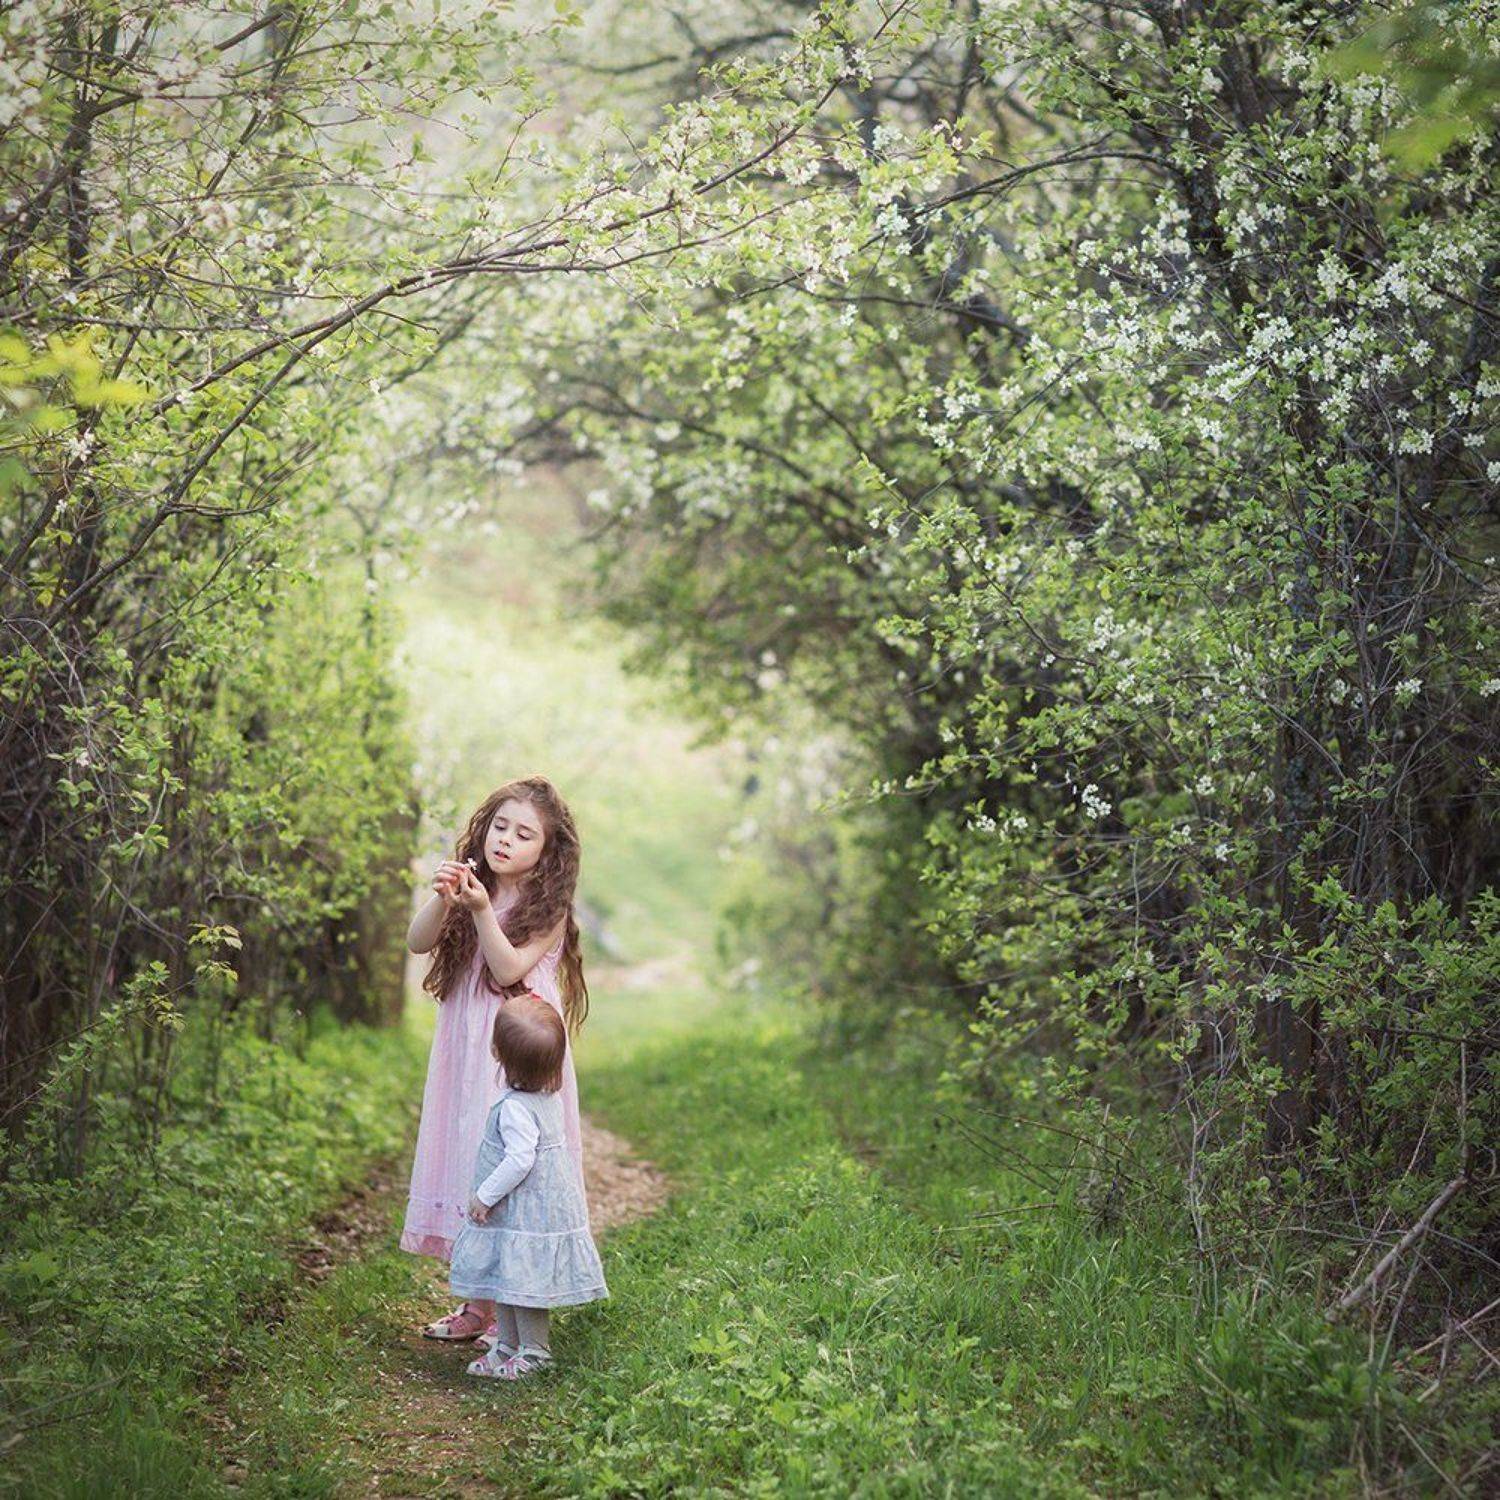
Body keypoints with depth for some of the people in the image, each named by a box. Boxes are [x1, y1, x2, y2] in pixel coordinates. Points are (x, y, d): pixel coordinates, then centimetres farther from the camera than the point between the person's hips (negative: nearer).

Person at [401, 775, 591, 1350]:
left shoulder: (547, 908, -6)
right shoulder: (471, 886, 7)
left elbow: (508, 969, -17)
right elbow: (417, 942, -3)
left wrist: (481, 910, -27)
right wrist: (442, 900, -20)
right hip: (463, 1054, 6)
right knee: (467, 1160, 10)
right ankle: (478, 1306, 22)